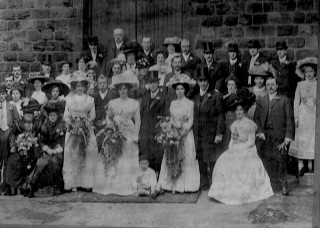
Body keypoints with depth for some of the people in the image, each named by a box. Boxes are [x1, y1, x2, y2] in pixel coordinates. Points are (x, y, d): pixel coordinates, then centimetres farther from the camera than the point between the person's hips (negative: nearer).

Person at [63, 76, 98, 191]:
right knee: (72, 156, -5)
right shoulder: (69, 99, 11)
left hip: (87, 131, 0)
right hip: (72, 130, 0)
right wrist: (72, 123, -10)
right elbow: (65, 116, 7)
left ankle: (86, 183, -1)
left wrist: (85, 122, -10)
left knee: (88, 155, -5)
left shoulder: (90, 100, 10)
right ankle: (73, 183, -2)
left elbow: (92, 115, 6)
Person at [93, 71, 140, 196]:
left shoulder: (135, 104, 5)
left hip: (129, 135, -1)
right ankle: (112, 186, 3)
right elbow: (108, 118, 12)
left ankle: (127, 187, 5)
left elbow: (138, 120, 3)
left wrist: (136, 135, -6)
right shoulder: (112, 103, 10)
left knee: (128, 161, -1)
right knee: (112, 160, -2)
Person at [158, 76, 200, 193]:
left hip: (186, 134, -4)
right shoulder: (173, 103, 12)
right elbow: (170, 119, 12)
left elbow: (190, 120, -3)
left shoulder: (189, 103, 0)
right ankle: (173, 184, 4)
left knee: (185, 159, -4)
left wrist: (183, 130, -16)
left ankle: (185, 185, 1)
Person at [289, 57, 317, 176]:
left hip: (314, 114, 0)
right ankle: (301, 165, 2)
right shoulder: (300, 85, 7)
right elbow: (296, 101, 5)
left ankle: (310, 165, 6)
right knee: (301, 139, -2)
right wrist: (296, 116, -1)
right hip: (303, 114, 1)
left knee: (312, 139, -1)